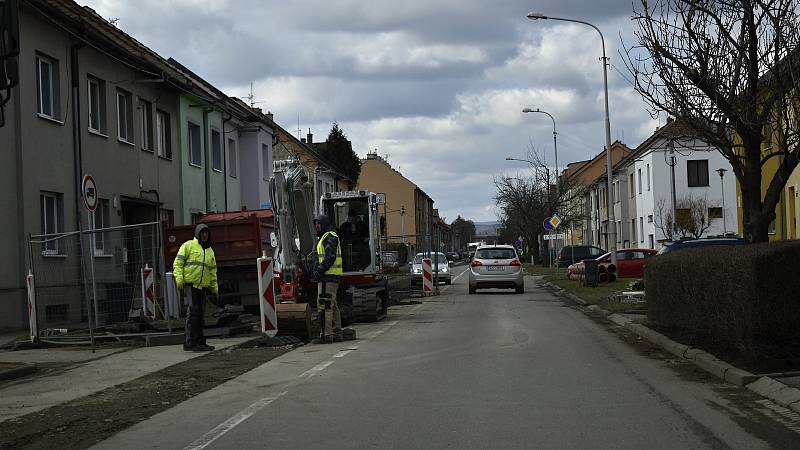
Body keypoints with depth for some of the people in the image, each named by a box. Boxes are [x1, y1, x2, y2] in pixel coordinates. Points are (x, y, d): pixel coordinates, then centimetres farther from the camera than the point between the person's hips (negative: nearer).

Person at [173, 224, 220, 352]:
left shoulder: (210, 251, 20)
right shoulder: (188, 245, 1)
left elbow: (213, 272, 24)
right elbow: (178, 263, -5)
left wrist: (215, 289, 19)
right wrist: (179, 279, -17)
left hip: (202, 287, 7)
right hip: (189, 285, -7)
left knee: (200, 315, 8)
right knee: (192, 313, -12)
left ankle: (200, 341, 12)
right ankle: (190, 343, -12)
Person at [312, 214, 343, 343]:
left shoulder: (329, 237, -11)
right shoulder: (324, 237, 23)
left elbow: (330, 257, -20)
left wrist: (320, 270, -22)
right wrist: (318, 270, 17)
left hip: (328, 275, -11)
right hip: (330, 276, 11)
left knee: (324, 305, -13)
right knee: (332, 306, 13)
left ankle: (326, 335, -15)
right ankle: (336, 333, 17)